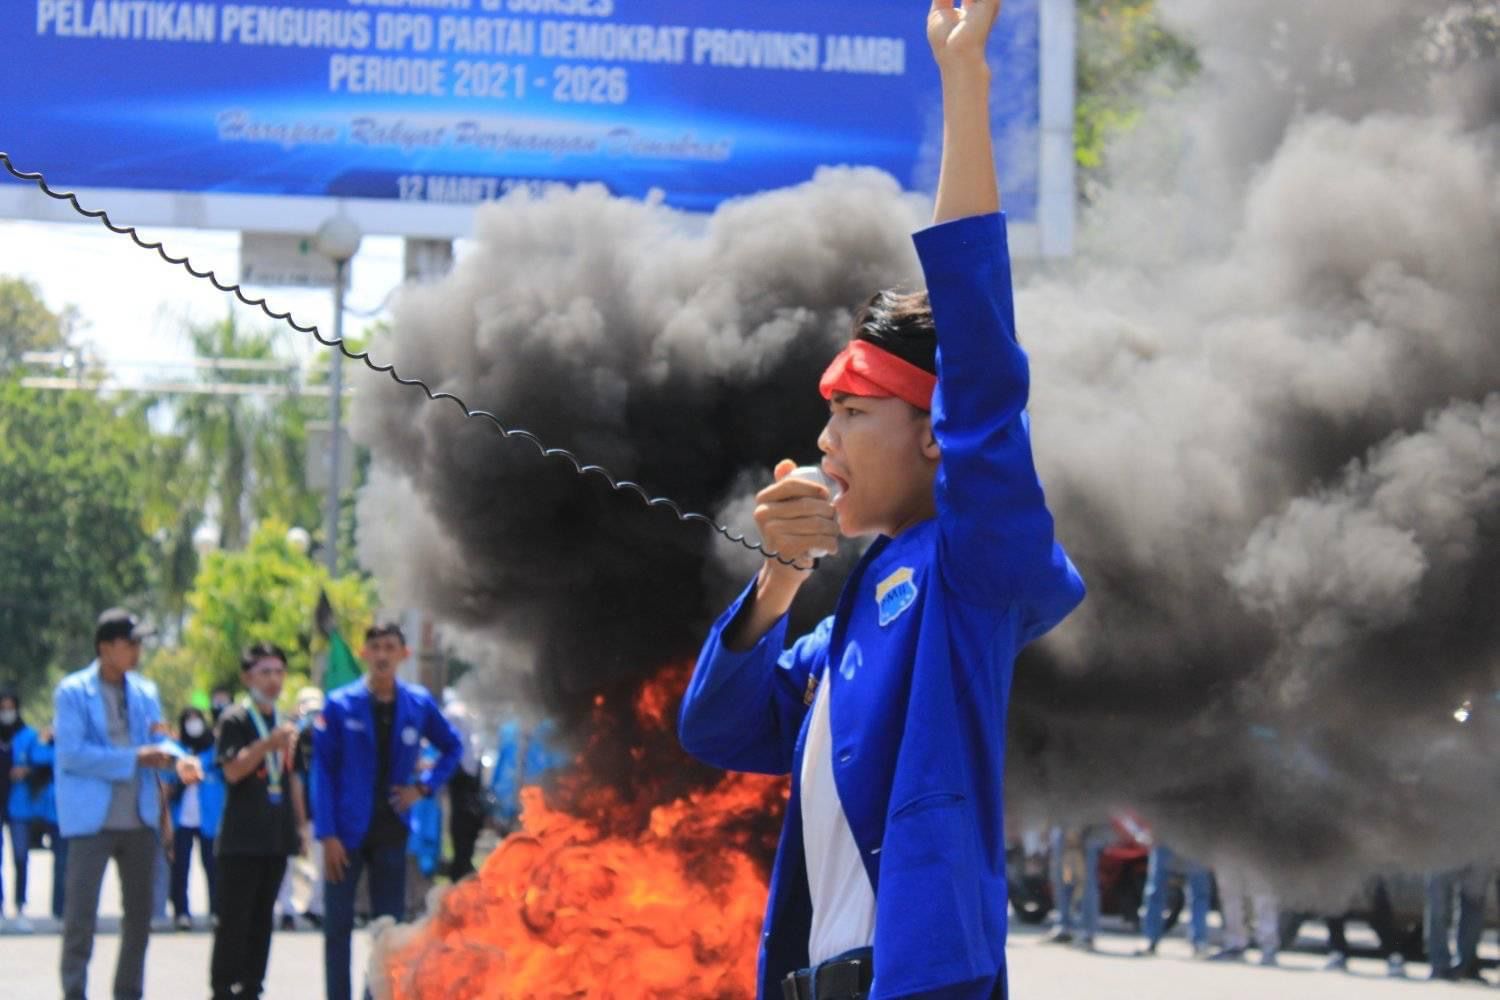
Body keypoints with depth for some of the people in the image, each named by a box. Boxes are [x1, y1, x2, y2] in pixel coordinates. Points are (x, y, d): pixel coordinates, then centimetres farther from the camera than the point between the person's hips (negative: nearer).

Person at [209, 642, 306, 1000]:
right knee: (234, 918, -6)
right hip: (242, 836, -7)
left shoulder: (286, 723, 17)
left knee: (262, 917, 9)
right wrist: (268, 744, -28)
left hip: (277, 836, 7)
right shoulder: (234, 719, -5)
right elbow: (232, 770, -17)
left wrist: (300, 824, 19)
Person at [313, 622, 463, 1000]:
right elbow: (323, 771, -6)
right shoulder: (341, 705, -6)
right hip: (348, 831, -2)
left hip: (391, 830, 2)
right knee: (338, 923, 2)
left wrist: (425, 787, 2)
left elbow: (453, 747, 18)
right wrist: (327, 834, -13)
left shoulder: (418, 704, 1)